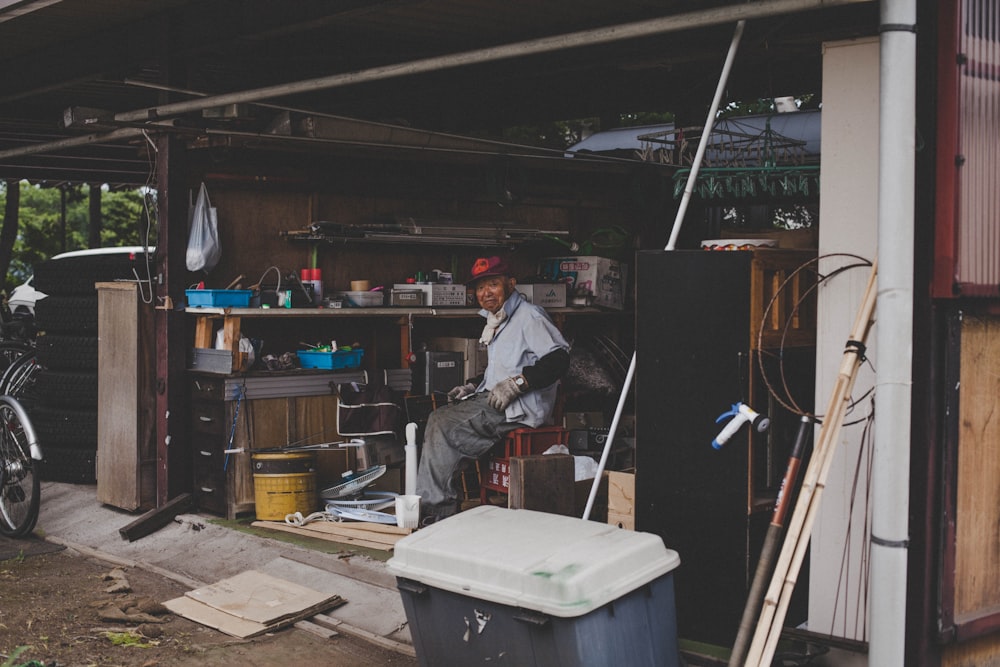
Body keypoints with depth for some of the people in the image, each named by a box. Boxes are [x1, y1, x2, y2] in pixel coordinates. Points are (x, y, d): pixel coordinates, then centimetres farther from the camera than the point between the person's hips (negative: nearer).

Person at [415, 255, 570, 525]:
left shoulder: (529, 316, -9)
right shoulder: (498, 321, 22)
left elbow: (558, 359, -21)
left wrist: (517, 383, -26)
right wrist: (472, 386, 17)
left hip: (520, 406, -10)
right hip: (492, 399, 10)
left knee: (445, 425, -20)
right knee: (437, 418, -5)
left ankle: (436, 510, -14)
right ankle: (430, 504, -8)